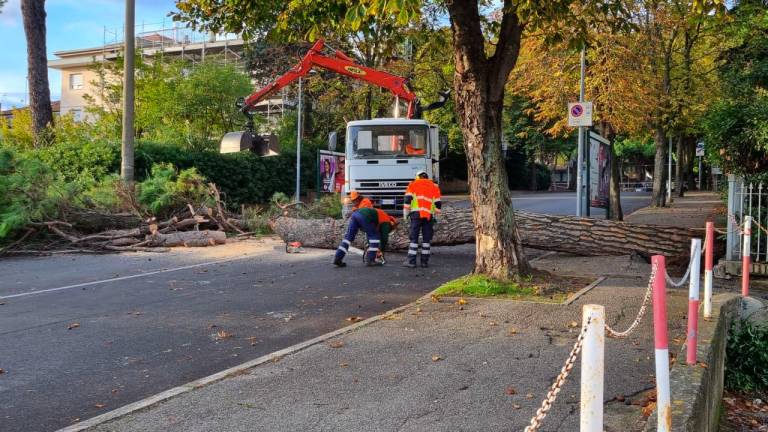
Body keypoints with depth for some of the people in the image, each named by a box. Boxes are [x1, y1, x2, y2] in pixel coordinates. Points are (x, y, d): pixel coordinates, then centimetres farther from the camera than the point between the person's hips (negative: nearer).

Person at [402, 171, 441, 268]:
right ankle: (425, 261, 10)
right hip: (429, 215, 2)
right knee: (426, 238, 9)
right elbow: (437, 203, 12)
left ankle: (411, 261, -2)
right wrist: (435, 214, 20)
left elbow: (408, 199, 1)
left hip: (416, 213, -2)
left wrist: (405, 214, 5)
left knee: (414, 237, 0)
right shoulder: (434, 186, 20)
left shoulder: (413, 184, 13)